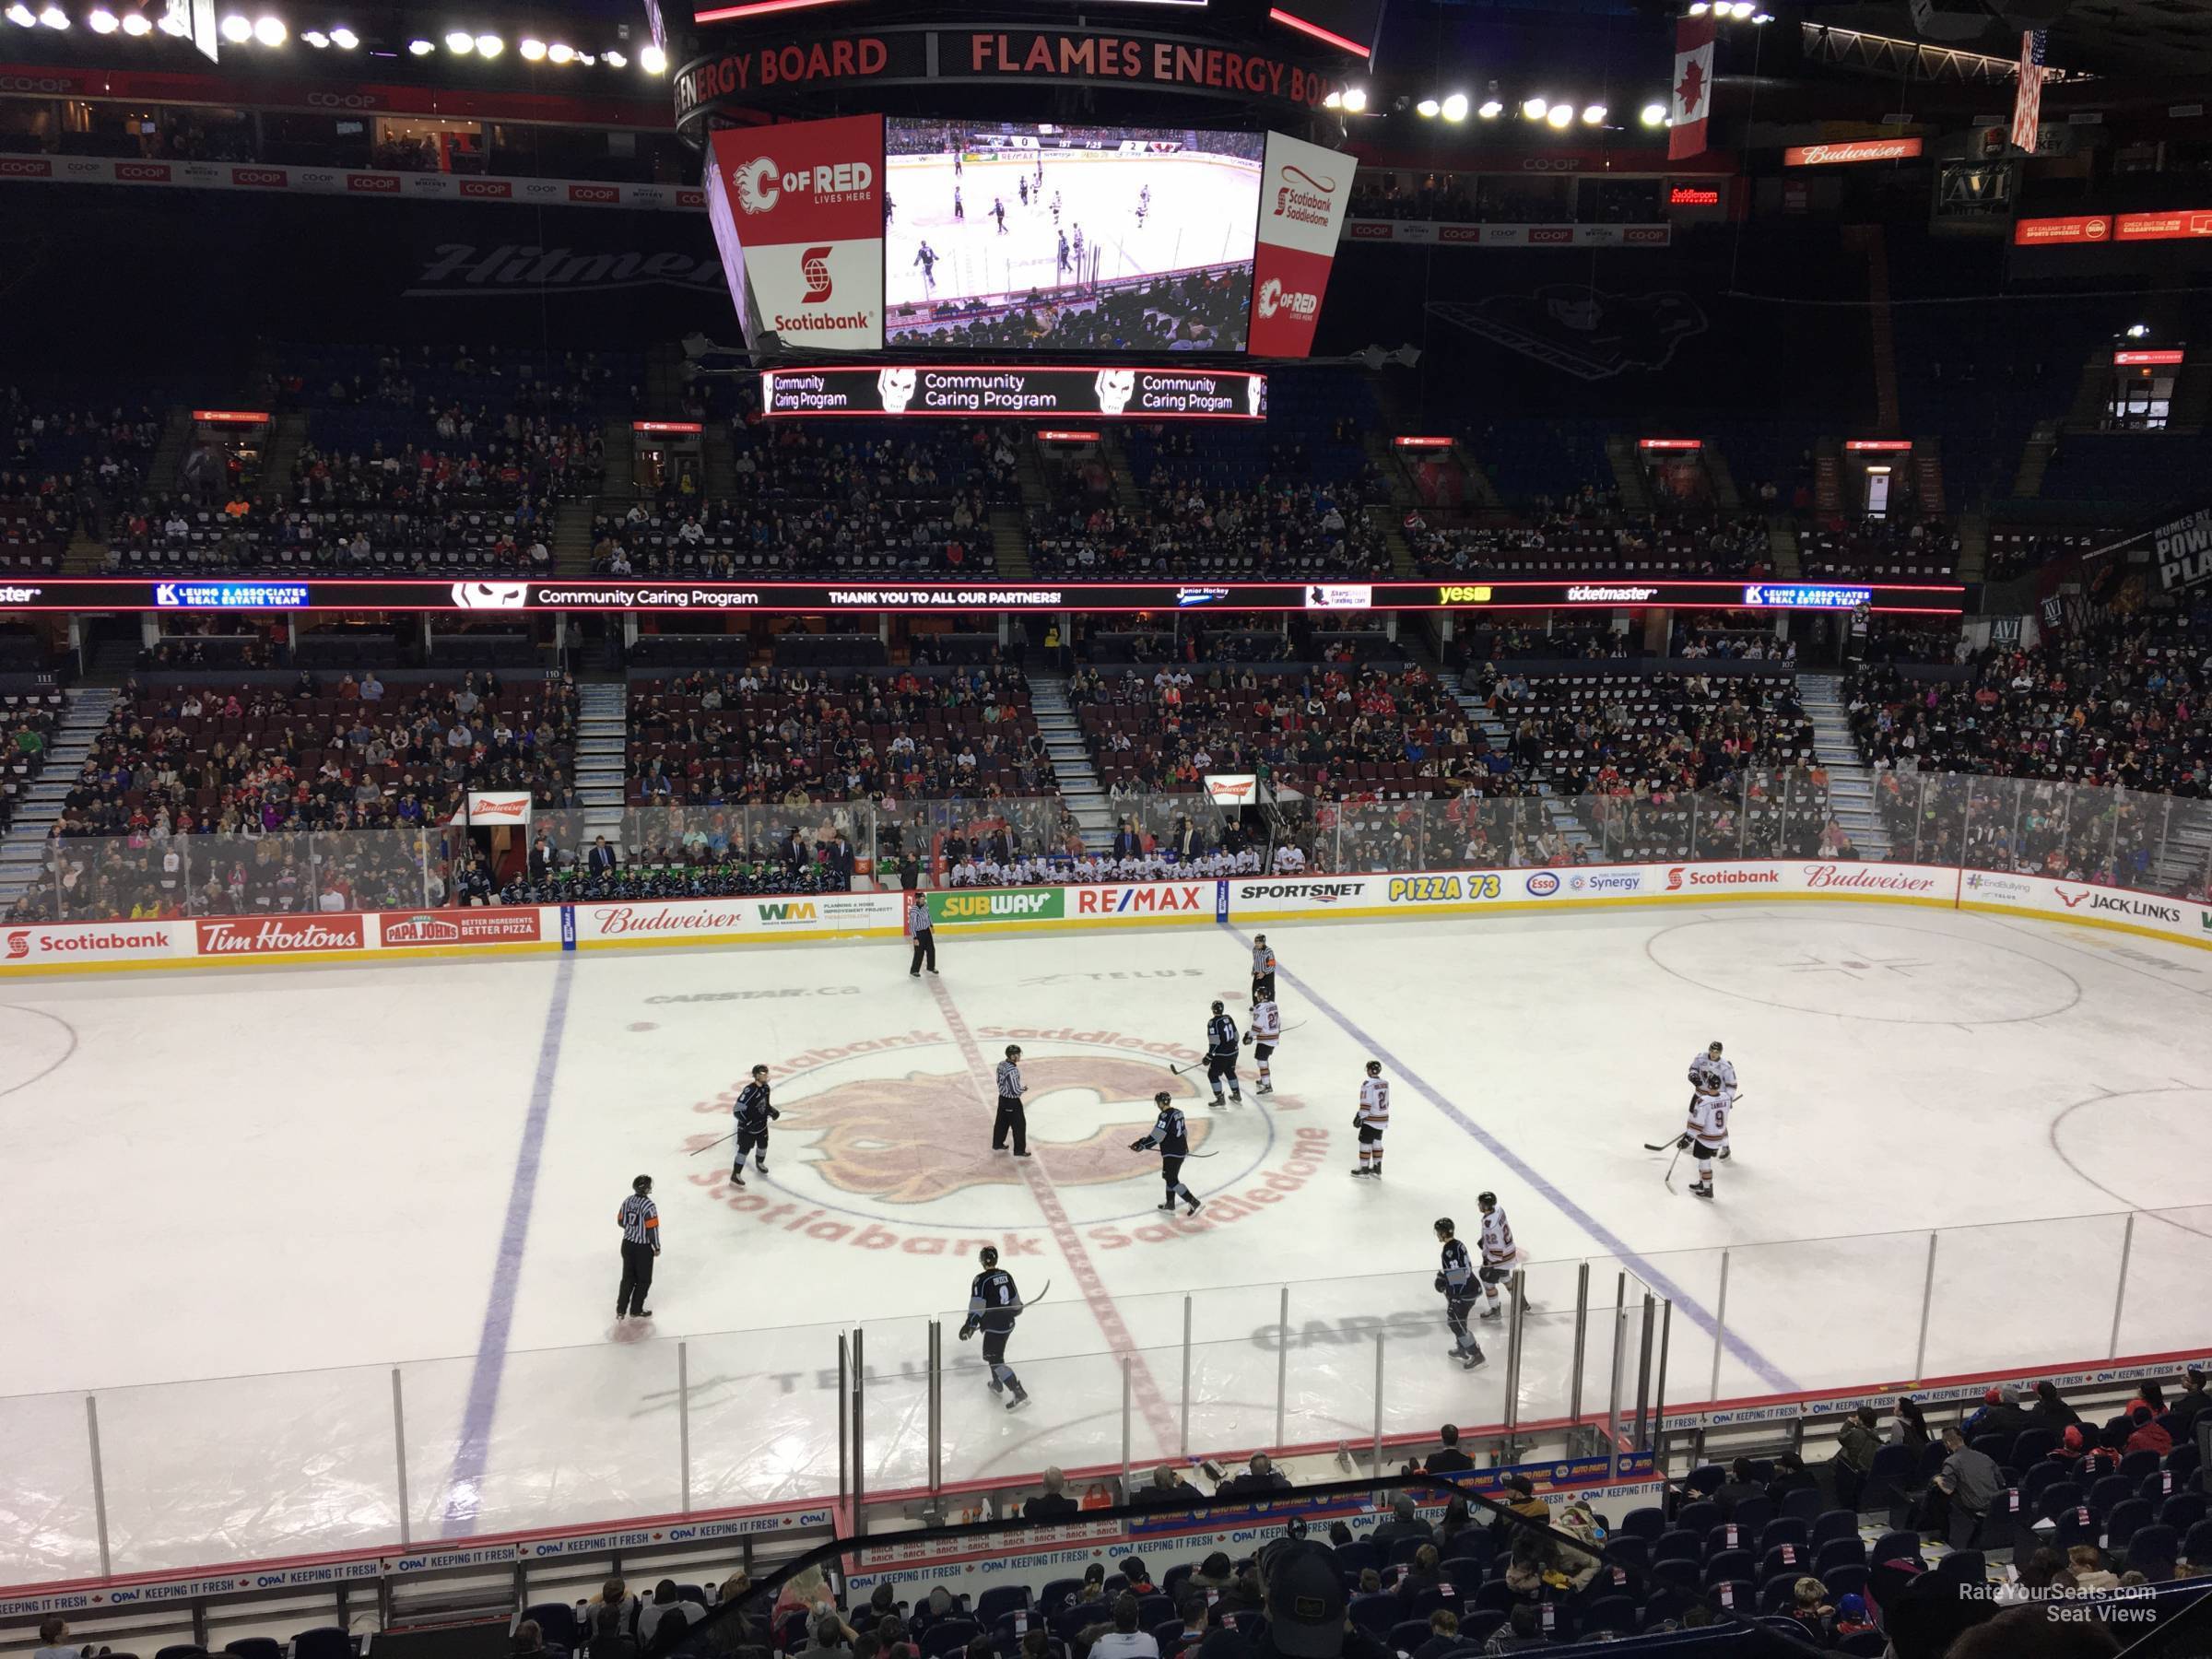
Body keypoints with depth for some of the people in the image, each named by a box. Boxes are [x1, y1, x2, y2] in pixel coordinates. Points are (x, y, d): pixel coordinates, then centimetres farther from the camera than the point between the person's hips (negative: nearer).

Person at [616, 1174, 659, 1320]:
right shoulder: (648, 1205, -23)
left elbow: (620, 1221, 9)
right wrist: (657, 1247, -8)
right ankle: (636, 1310, 19)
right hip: (643, 1248, -7)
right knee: (644, 1280, 11)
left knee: (628, 1277, 18)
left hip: (627, 1244, 7)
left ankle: (621, 1310, 19)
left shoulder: (627, 1201, -1)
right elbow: (653, 1228, -21)